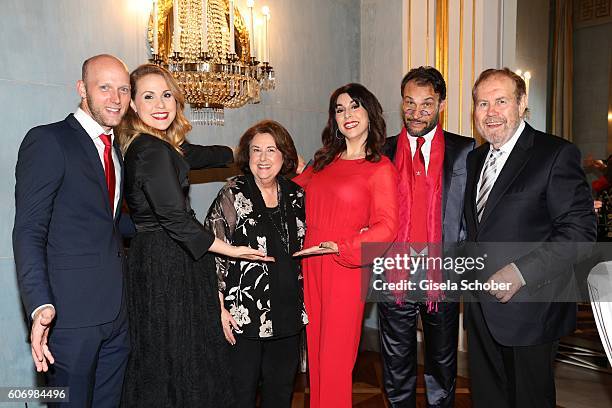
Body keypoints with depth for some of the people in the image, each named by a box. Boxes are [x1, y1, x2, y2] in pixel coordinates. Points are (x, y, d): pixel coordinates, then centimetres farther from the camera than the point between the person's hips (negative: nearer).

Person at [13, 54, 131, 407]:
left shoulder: (117, 149, 14)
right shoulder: (47, 141, -9)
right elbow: (28, 231, -15)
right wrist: (40, 306, -24)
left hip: (116, 312, 7)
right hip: (70, 312, -7)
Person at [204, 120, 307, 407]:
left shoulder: (295, 195, 6)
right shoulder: (233, 194, -7)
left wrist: (302, 303, 11)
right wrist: (220, 307, -13)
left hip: (289, 312, 5)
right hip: (244, 314, -4)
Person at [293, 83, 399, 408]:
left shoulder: (381, 168, -5)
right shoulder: (323, 161, 12)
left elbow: (387, 227, -12)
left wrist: (341, 247, -20)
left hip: (346, 268, -5)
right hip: (311, 265, 5)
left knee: (335, 360, 2)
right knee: (315, 354, 14)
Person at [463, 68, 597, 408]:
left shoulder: (556, 154, -11)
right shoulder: (475, 159, 12)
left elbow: (579, 229, -17)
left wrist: (521, 272, -23)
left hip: (528, 309, -6)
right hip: (481, 308, 6)